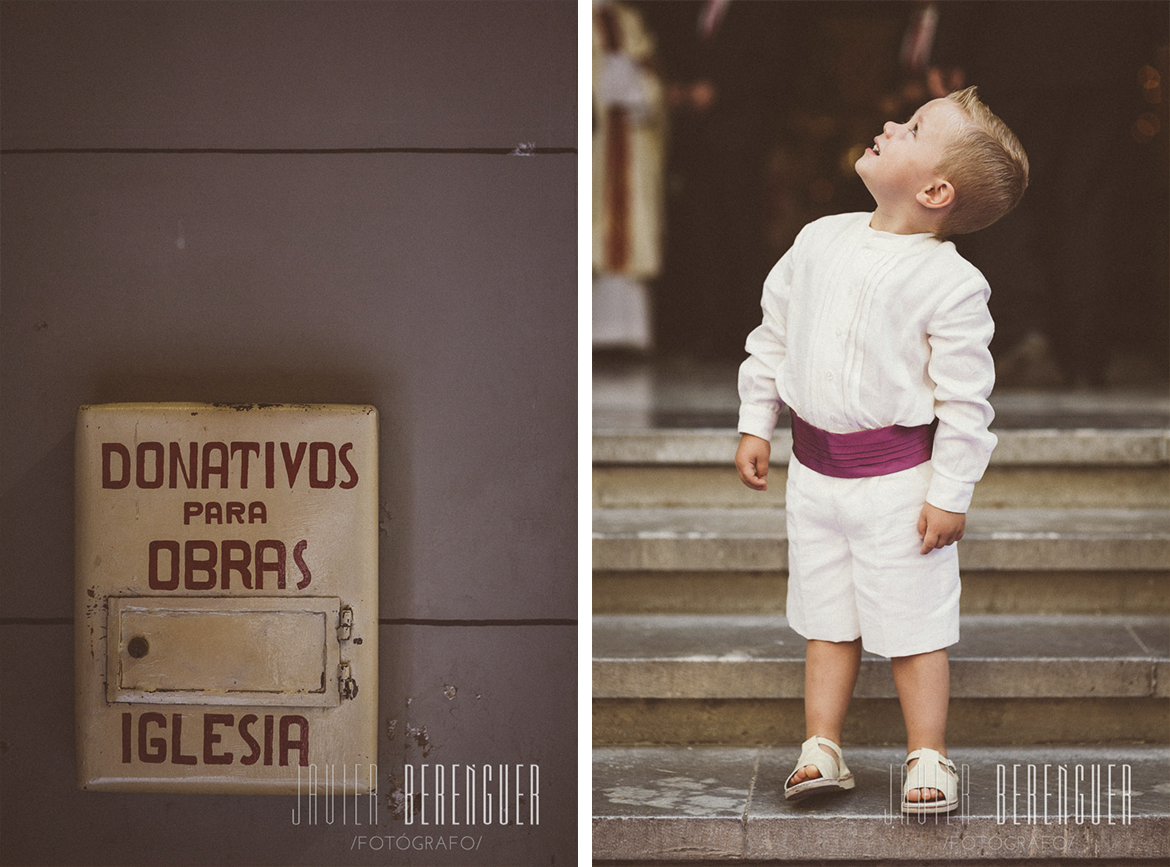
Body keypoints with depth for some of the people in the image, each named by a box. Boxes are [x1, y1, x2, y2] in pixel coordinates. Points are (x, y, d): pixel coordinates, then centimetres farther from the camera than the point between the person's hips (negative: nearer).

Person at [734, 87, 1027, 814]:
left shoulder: (951, 284, -15)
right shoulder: (820, 242, 1)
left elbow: (966, 398, -13)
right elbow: (773, 335, 12)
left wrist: (950, 493, -14)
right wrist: (755, 424, 12)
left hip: (899, 479, -5)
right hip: (815, 469, 5)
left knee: (913, 622, 3)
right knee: (828, 618, 13)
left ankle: (928, 758, 15)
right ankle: (822, 749, 22)